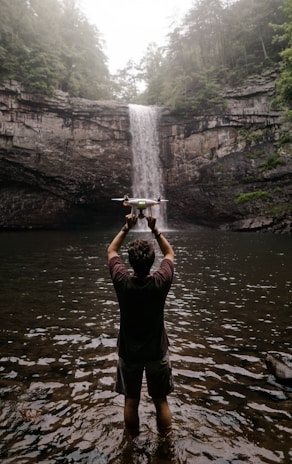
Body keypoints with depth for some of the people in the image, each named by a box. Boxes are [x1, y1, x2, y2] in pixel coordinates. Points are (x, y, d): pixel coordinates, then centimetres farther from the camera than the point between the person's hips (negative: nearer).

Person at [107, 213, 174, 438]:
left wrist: (126, 228, -1)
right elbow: (170, 253, -3)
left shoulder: (122, 282, -22)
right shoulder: (161, 282, -23)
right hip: (157, 351, 0)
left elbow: (112, 250, -3)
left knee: (131, 400, 19)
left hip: (129, 352, 1)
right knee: (161, 400, 19)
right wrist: (155, 229, -4)